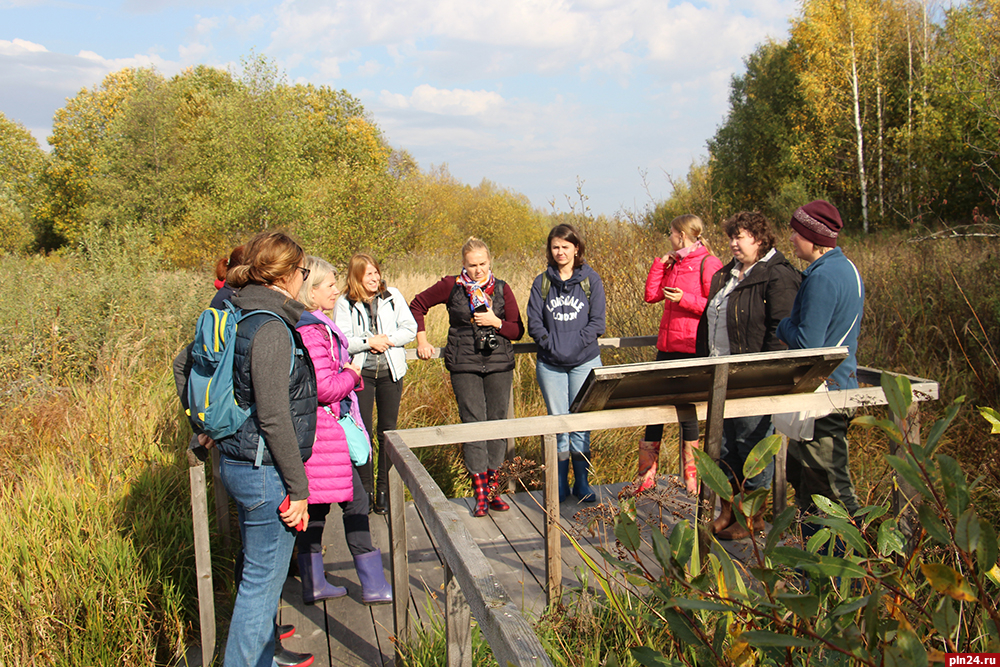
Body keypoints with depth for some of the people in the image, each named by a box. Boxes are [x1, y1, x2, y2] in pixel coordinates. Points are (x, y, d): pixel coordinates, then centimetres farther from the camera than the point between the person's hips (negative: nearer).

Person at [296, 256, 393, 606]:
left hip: (313, 429, 10)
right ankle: (373, 585, 8)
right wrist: (352, 374, -7)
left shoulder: (303, 326, 12)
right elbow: (323, 388, -24)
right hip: (324, 427, -10)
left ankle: (313, 583, 25)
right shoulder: (313, 331, -20)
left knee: (317, 505, 16)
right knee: (355, 501, -1)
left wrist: (346, 372, 7)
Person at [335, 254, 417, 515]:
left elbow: (410, 328, 2)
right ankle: (365, 489, 13)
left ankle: (384, 488, 16)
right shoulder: (345, 304, -1)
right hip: (359, 372, -1)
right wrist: (368, 341, -17)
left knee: (388, 431, 6)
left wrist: (388, 340, -12)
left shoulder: (393, 296, 4)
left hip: (390, 371, 1)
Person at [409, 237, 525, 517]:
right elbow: (417, 304, 13)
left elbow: (518, 330, 6)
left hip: (499, 364, 2)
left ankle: (492, 489, 16)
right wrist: (421, 339, 6)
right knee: (473, 423, -5)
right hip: (464, 365, -2)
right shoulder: (451, 286, 1)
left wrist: (496, 322, -11)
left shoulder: (502, 289, 6)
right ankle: (480, 494, 2)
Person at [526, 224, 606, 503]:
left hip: (584, 361, -1)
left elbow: (597, 322, -1)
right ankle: (560, 484, 16)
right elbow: (534, 322, 4)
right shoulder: (542, 282, 7)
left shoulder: (591, 280, 4)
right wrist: (551, 344, -10)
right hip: (550, 364, 1)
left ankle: (582, 482, 16)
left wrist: (575, 344, -12)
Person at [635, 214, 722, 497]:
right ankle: (646, 476, 17)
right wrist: (660, 262, 7)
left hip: (692, 348, -7)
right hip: (667, 345, 7)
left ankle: (691, 478, 15)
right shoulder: (673, 264, 16)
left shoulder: (708, 263, -7)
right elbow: (651, 295, 11)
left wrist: (685, 299, -20)